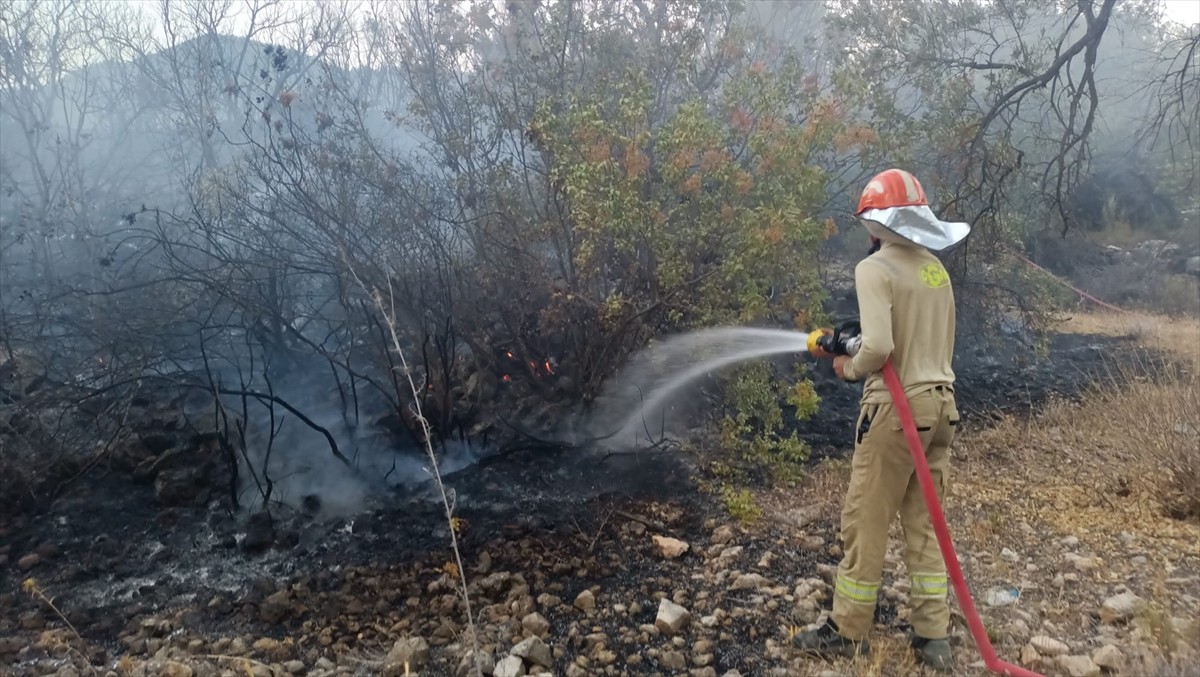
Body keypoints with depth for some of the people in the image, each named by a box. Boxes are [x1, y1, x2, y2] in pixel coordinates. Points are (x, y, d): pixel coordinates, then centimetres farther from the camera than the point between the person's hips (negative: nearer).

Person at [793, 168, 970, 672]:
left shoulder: (875, 268, -13)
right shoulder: (936, 269, 12)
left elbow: (878, 348, -25)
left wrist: (849, 368, -4)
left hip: (897, 408, -8)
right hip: (940, 404, 8)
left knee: (865, 522, 5)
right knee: (923, 523, 16)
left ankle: (848, 631, 19)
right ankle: (933, 636, 22)